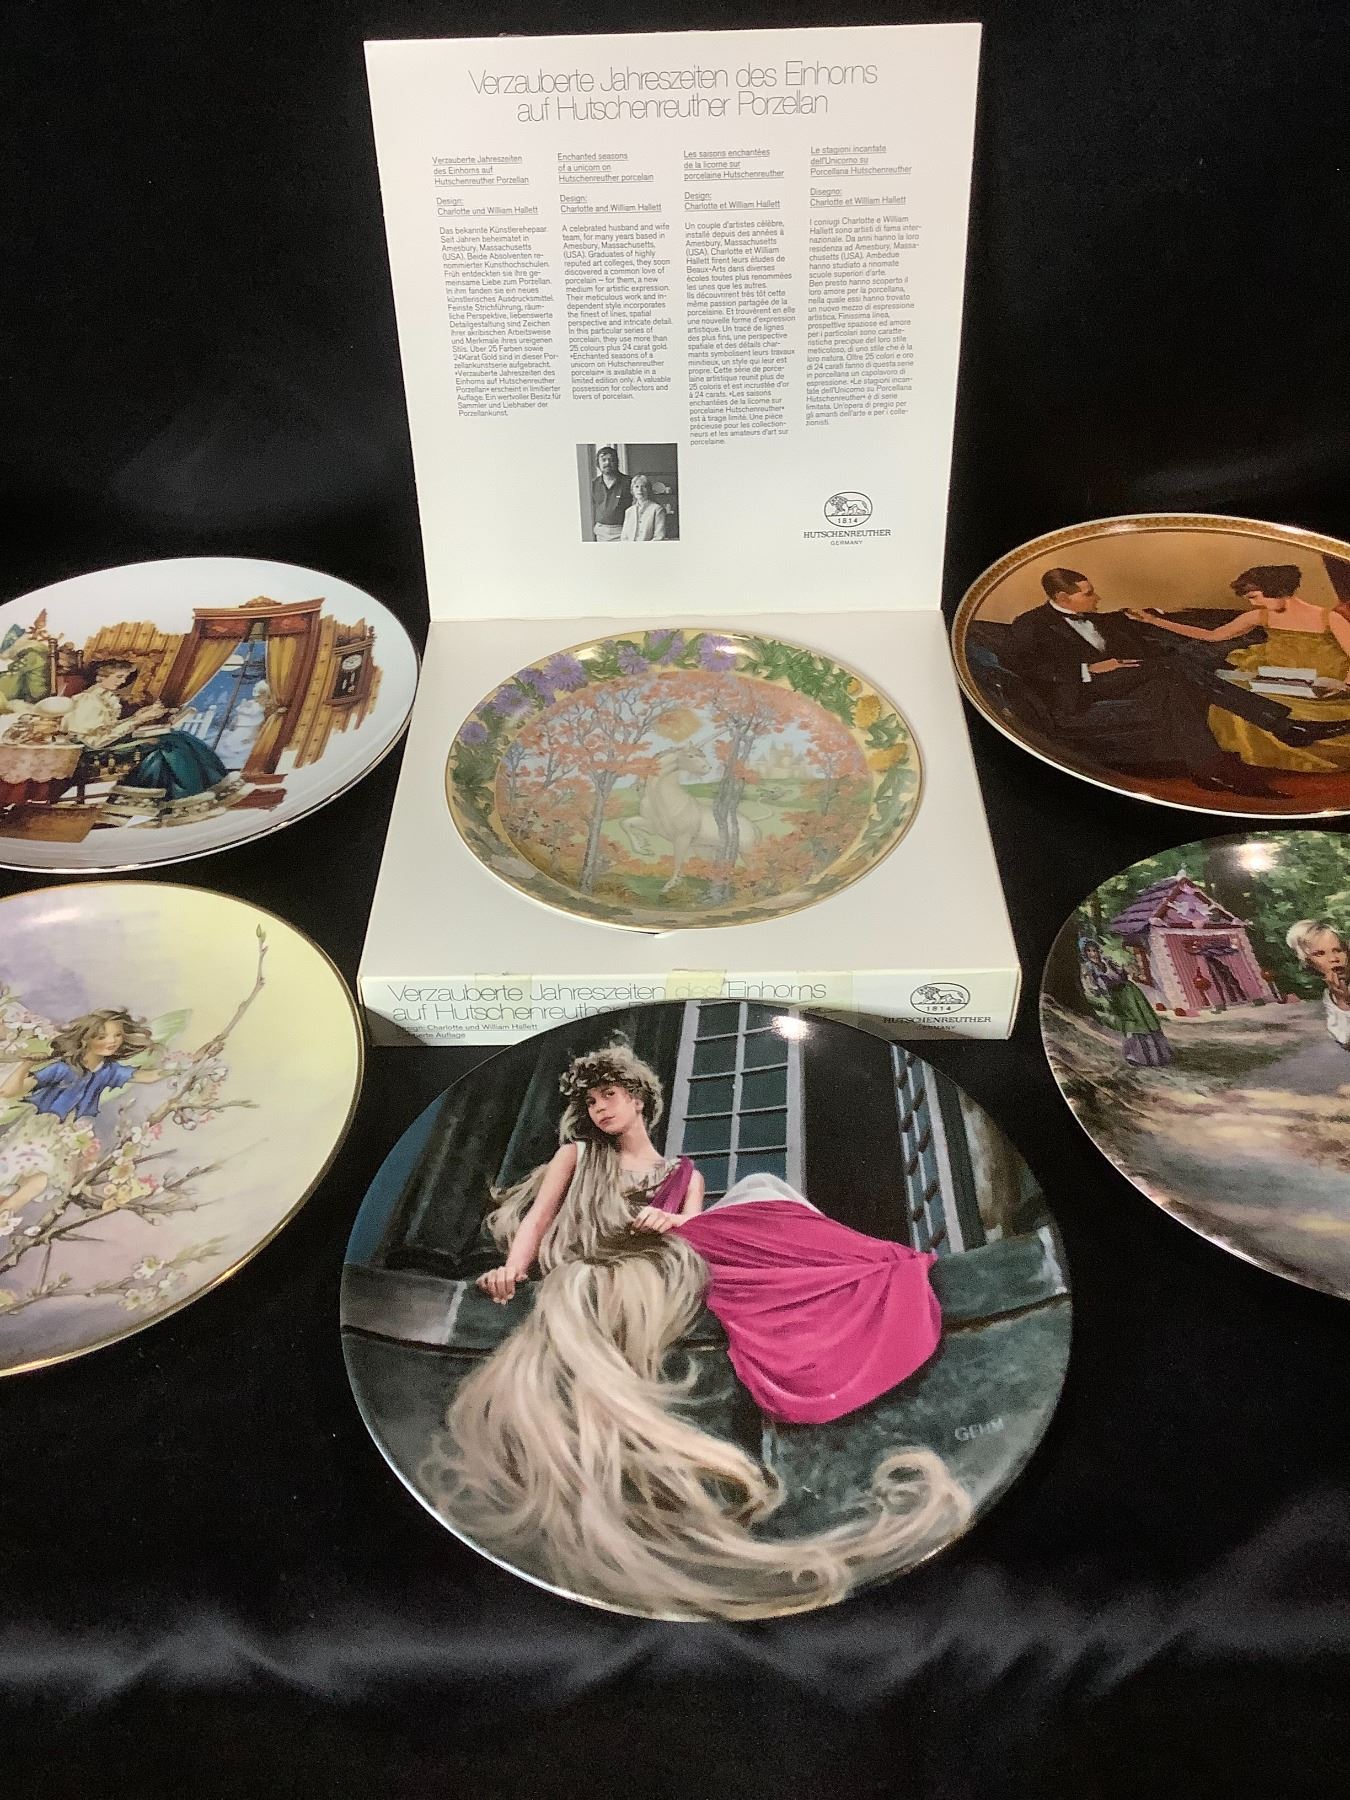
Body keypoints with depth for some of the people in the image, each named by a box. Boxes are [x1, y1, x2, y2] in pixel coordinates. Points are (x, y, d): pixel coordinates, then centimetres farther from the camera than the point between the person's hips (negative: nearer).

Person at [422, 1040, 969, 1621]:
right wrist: (513, 1267, -8)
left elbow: (692, 1229, 12)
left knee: (758, 1187, -19)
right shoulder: (577, 1155, 27)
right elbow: (539, 1216, 13)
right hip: (597, 1265, -3)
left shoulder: (685, 1174, 30)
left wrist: (671, 1223, -13)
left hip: (671, 1255, 4)